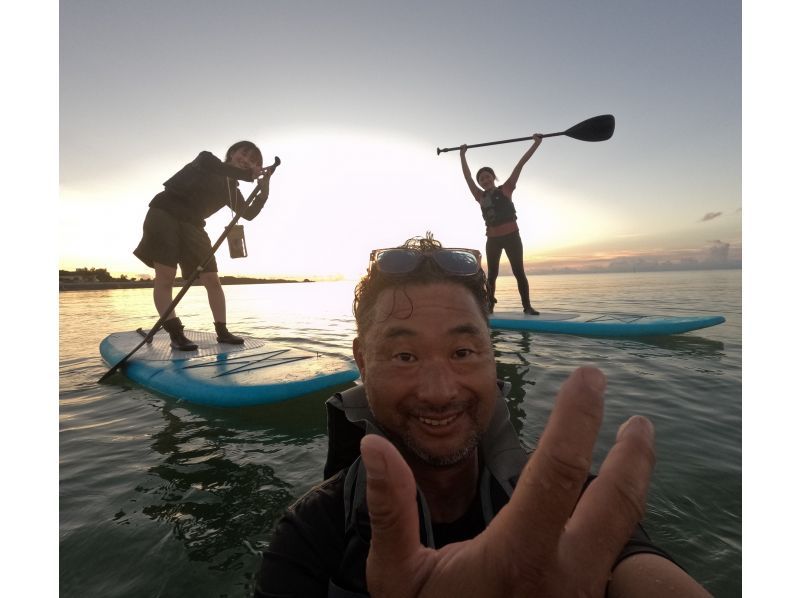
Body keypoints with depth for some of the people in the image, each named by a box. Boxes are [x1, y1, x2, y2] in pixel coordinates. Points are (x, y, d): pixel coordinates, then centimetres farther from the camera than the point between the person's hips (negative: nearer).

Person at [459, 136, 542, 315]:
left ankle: (527, 306, 0)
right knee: (492, 274, 6)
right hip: (492, 239, 3)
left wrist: (536, 144, -3)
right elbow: (467, 176, 15)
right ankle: (489, 306, 12)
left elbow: (520, 164, -3)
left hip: (511, 236, -3)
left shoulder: (505, 189, 0)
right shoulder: (480, 197, 7)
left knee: (519, 272, -3)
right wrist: (463, 155, 24)